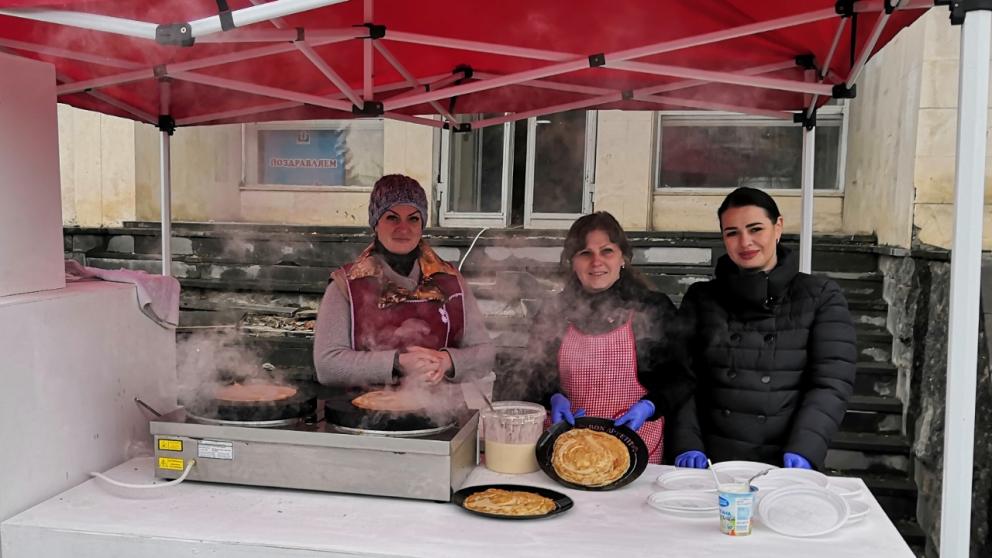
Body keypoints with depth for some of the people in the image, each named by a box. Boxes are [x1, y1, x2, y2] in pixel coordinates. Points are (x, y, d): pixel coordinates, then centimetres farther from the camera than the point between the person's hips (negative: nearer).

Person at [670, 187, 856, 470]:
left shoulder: (822, 297, 3)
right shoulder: (701, 299, 7)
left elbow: (832, 383, -5)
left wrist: (802, 451, -17)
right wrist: (687, 446, -11)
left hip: (785, 466, -1)